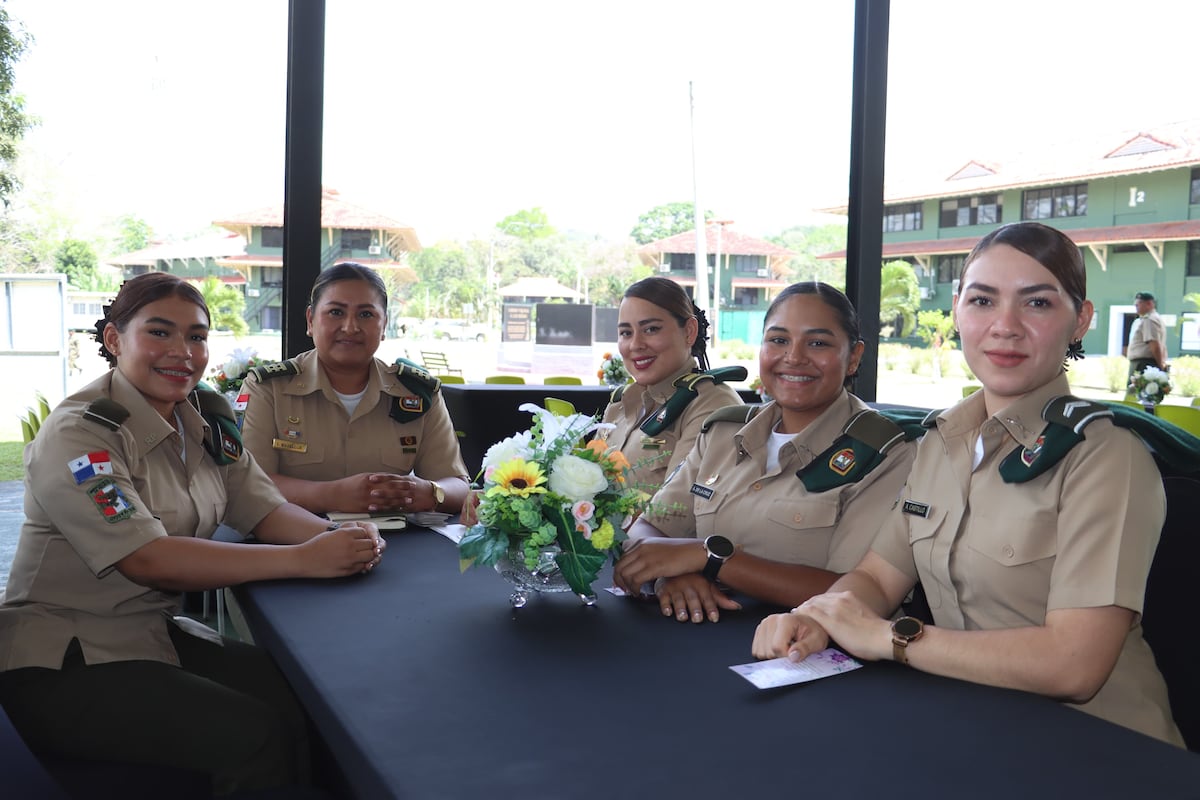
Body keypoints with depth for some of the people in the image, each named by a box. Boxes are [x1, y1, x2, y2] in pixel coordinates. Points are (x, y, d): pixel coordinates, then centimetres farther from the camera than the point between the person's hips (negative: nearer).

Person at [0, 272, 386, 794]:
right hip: (61, 666, -6)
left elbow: (264, 509, 0)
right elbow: (149, 560, -27)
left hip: (154, 634, 7)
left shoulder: (207, 419, 4)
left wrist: (338, 538, -22)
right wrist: (304, 560, -32)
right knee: (254, 733, -22)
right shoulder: (78, 435, -17)